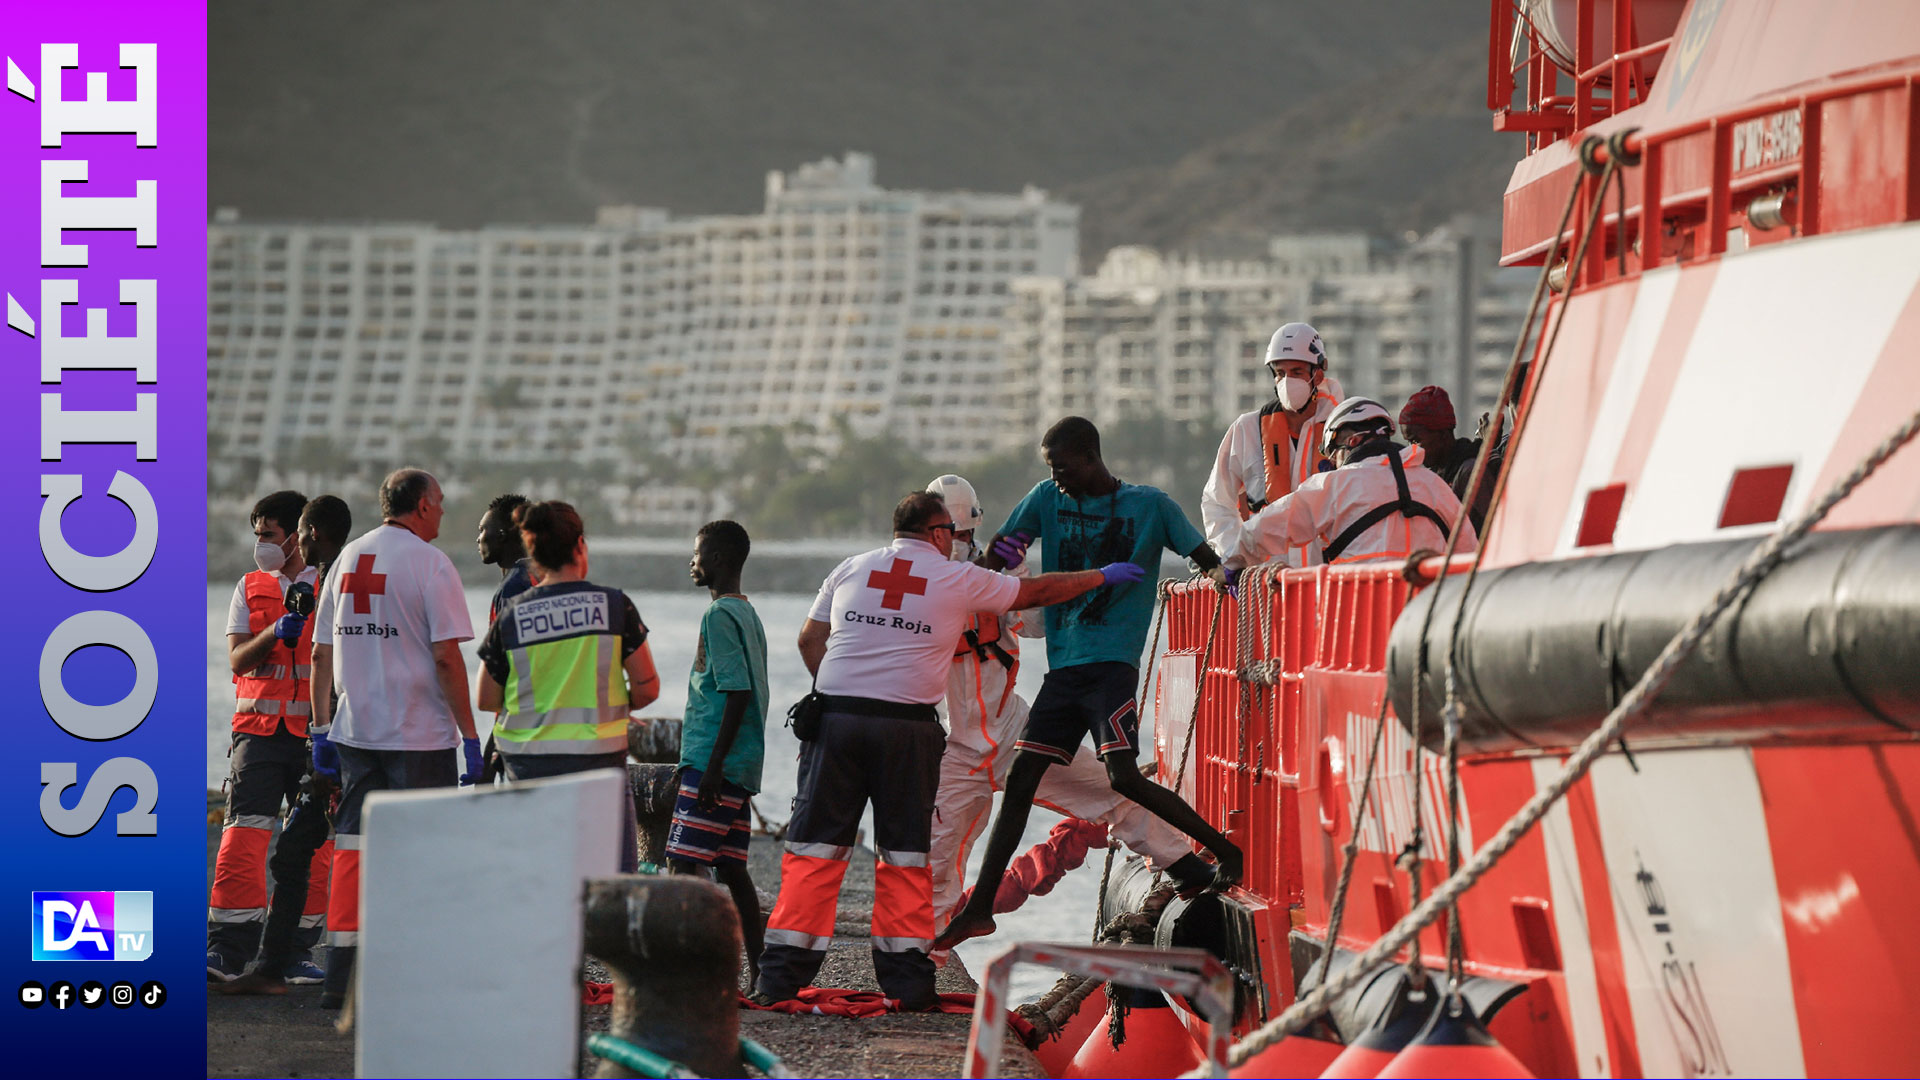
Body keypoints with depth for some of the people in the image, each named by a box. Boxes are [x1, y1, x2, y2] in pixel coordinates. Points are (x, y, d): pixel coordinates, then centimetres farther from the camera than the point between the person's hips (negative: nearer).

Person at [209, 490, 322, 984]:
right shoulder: (249, 589, 12)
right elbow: (237, 660, 4)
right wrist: (273, 634, -15)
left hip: (316, 729, -1)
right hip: (259, 728, 1)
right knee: (243, 835, -10)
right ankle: (226, 950, -11)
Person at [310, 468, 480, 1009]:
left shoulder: (347, 559, 10)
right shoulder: (429, 562, -9)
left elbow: (321, 654, 12)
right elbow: (446, 657, -14)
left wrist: (321, 727, 18)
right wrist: (469, 734, -10)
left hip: (355, 731, 6)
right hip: (420, 734, -6)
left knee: (352, 846, 7)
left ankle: (341, 977, 4)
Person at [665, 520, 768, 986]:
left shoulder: (719, 616, -12)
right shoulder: (748, 614, 17)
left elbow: (737, 692, -20)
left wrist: (714, 765, -21)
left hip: (711, 760, -10)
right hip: (744, 764, 10)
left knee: (683, 862, -10)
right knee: (731, 868, 9)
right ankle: (756, 970, 8)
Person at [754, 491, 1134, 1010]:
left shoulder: (850, 570, 12)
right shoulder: (958, 579, 5)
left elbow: (810, 639, 12)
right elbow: (1037, 592, 16)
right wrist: (1103, 576, 29)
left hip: (836, 715, 2)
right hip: (907, 725, -2)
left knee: (815, 849, 2)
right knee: (905, 851, 8)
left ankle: (781, 977, -3)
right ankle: (907, 978, 8)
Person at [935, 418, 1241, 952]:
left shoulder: (1149, 506, 0)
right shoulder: (1048, 499, 11)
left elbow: (1207, 559, 3)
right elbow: (996, 556, 14)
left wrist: (1221, 574, -19)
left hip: (1113, 662, -5)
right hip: (1063, 664, 5)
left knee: (1124, 775, -20)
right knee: (1021, 777, 2)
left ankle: (1225, 851, -6)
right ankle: (979, 908, 7)